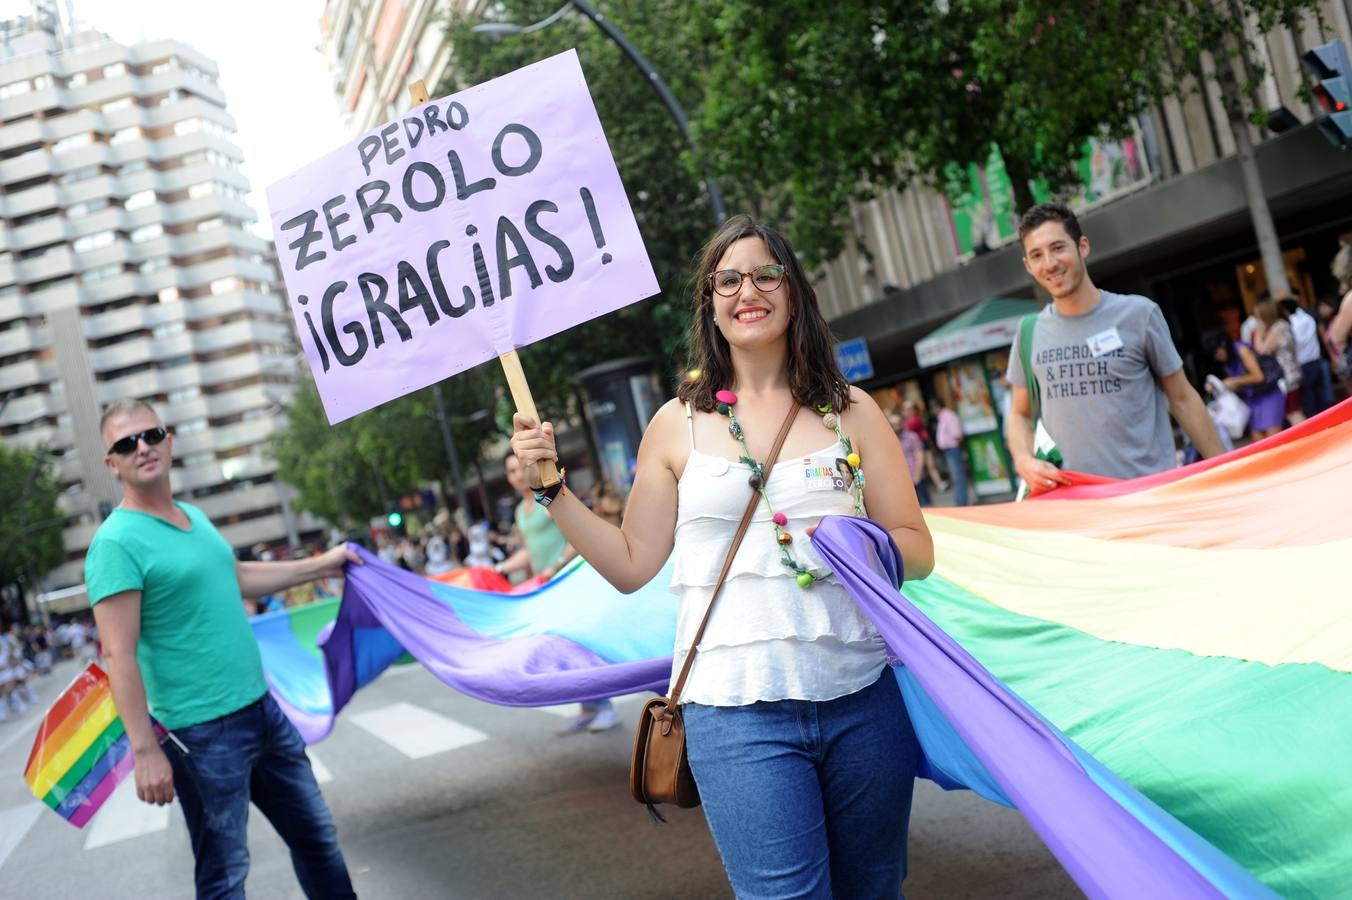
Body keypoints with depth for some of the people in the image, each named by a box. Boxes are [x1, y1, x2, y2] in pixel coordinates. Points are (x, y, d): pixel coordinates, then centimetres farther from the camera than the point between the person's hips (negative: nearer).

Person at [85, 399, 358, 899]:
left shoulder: (195, 518, 9)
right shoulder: (116, 542, -16)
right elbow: (120, 655, -20)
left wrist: (321, 566, 29)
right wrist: (145, 750, -24)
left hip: (263, 709, 8)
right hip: (204, 733, -8)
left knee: (316, 836, 18)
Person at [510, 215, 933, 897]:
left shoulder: (851, 412, 8)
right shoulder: (679, 424, 6)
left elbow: (918, 549, 8)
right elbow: (631, 565, 7)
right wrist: (552, 490, -3)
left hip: (863, 696, 2)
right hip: (736, 707, -2)